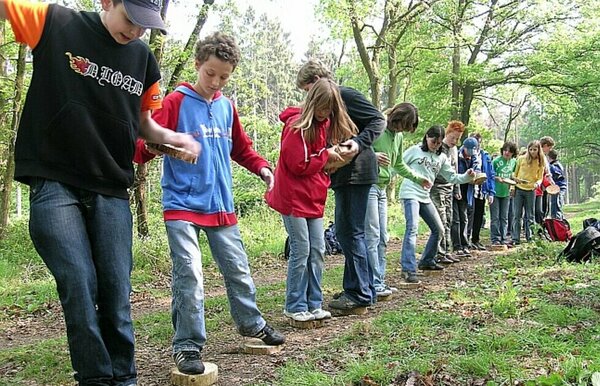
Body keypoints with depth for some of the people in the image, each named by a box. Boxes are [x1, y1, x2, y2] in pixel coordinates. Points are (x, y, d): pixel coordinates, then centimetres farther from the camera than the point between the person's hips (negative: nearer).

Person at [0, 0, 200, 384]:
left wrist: (176, 138, 1)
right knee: (79, 287, -9)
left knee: (116, 291, 1)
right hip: (54, 184, -3)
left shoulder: (144, 58, 10)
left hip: (112, 191, 3)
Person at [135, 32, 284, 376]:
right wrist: (136, 153, -35)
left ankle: (251, 323, 36)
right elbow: (149, 142, -13)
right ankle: (188, 346, 7)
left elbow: (241, 147, 21)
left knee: (238, 268, 15)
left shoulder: (226, 107, 10)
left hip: (221, 206, 5)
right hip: (182, 206, -5)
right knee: (189, 276, -10)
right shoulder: (176, 102, -5)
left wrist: (261, 167, 5)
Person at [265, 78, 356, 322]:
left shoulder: (324, 125, 12)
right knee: (301, 251, -4)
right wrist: (325, 155, -9)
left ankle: (313, 304, 17)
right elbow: (298, 165, -17)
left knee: (317, 251, 7)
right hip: (293, 198, -8)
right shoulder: (297, 126, -14)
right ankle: (295, 307, 8)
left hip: (314, 199, 8)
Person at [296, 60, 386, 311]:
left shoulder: (346, 95, -7)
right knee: (343, 231, 13)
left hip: (357, 172, -10)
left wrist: (359, 143, -26)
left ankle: (361, 293, 2)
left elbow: (378, 120, -13)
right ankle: (363, 287, 22)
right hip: (343, 175, 10)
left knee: (352, 232, -6)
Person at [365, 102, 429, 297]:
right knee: (372, 236, -8)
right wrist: (372, 156, -30)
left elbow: (399, 165, 27)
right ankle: (374, 284, -3)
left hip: (382, 189, 9)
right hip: (368, 186, -9)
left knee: (382, 238, 10)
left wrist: (418, 179, 21)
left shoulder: (398, 137, 16)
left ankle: (380, 281, 17)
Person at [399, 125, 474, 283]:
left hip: (425, 197, 7)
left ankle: (427, 261, 31)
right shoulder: (415, 150, -1)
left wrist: (466, 177, -4)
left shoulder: (441, 158, 14)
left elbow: (452, 177, 12)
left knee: (438, 229, 13)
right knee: (412, 228, -22)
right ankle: (408, 269, -25)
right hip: (410, 194, -7)